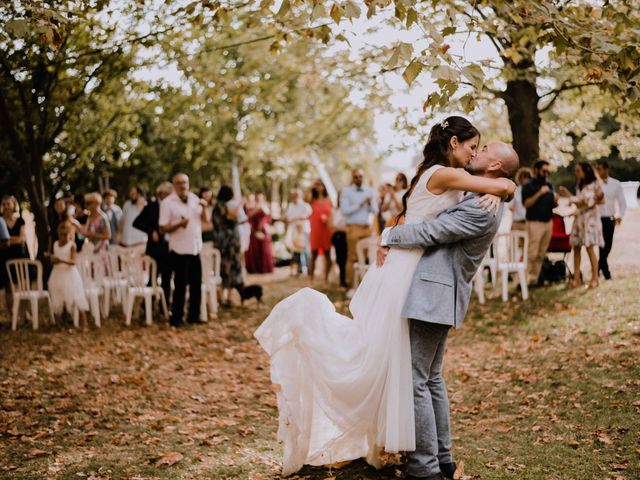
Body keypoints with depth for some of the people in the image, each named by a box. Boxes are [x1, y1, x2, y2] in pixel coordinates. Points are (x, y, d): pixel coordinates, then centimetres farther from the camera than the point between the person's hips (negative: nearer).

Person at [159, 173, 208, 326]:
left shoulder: (194, 198, 8)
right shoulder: (167, 203, -7)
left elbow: (203, 219, 14)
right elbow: (163, 229, -10)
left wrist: (203, 208, -5)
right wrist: (179, 224, -25)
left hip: (195, 248, 5)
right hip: (179, 250, -5)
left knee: (196, 283, 10)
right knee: (180, 284, -1)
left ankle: (193, 315, 20)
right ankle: (176, 318, 10)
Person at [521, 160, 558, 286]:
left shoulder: (549, 186, 16)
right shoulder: (528, 186, -3)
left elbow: (552, 204, 22)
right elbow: (526, 203, -14)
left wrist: (555, 200, -1)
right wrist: (539, 193, -22)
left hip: (548, 222, 6)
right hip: (535, 222, -6)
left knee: (542, 253, 5)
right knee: (533, 253, -9)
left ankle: (537, 277, 9)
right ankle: (530, 279, -7)